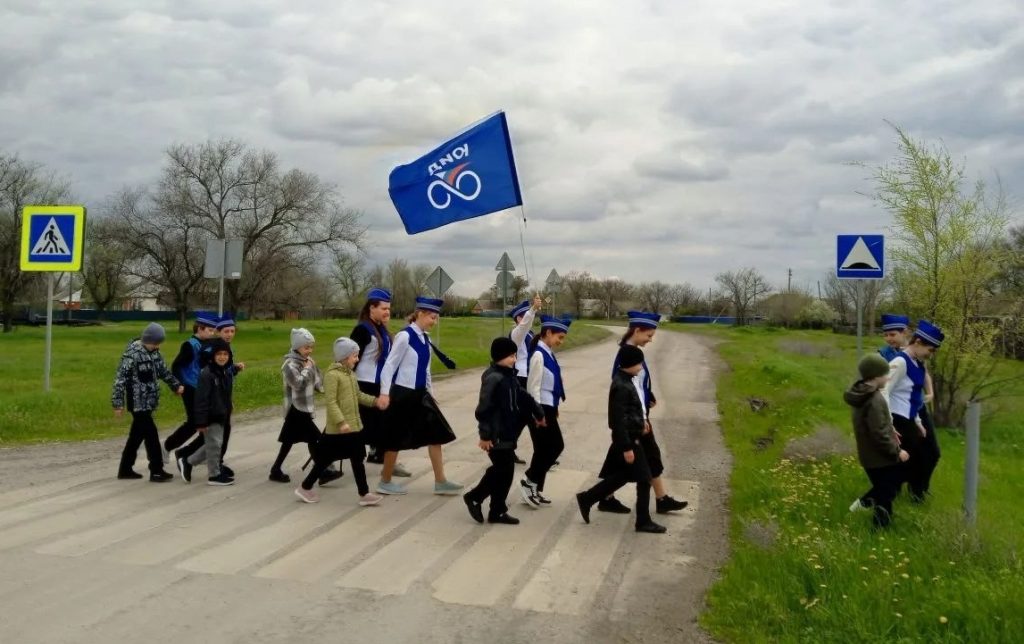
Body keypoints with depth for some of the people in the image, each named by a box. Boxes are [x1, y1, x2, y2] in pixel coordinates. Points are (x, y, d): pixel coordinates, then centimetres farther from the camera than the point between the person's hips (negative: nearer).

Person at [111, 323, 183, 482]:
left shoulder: (153, 351, 7)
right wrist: (118, 403, -17)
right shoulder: (132, 354, -17)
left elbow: (163, 370, 21)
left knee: (137, 435, 14)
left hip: (149, 401, 8)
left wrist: (176, 385, 14)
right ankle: (156, 471, 1)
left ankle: (125, 469, 24)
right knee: (151, 434, -6)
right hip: (138, 402, -8)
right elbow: (120, 379, -17)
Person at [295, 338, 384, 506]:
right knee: (326, 459, 2)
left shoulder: (350, 374, 13)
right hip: (338, 428, -9)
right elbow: (330, 402, -22)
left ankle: (364, 494, 12)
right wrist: (341, 422, -26)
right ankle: (305, 488, 19)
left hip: (353, 425, 9)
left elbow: (358, 395, 21)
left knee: (357, 459, 8)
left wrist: (374, 401, 8)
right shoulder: (332, 374, -17)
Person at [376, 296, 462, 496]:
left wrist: (429, 394, 19)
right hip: (403, 394, -8)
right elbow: (389, 365, -16)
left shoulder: (425, 339, 8)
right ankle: (385, 482, 19)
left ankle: (440, 481, 14)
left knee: (436, 432, 7)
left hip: (419, 394, 8)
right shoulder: (405, 336, -15)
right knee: (396, 438, 3)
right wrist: (385, 393, -21)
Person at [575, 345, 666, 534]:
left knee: (622, 475, 19)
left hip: (631, 436, 10)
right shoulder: (622, 386, -23)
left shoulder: (626, 380, 7)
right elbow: (619, 420, -24)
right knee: (644, 478, -1)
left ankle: (586, 499, 25)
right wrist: (627, 447, -22)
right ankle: (643, 521, 11)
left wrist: (641, 420, 17)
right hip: (627, 439, -10)